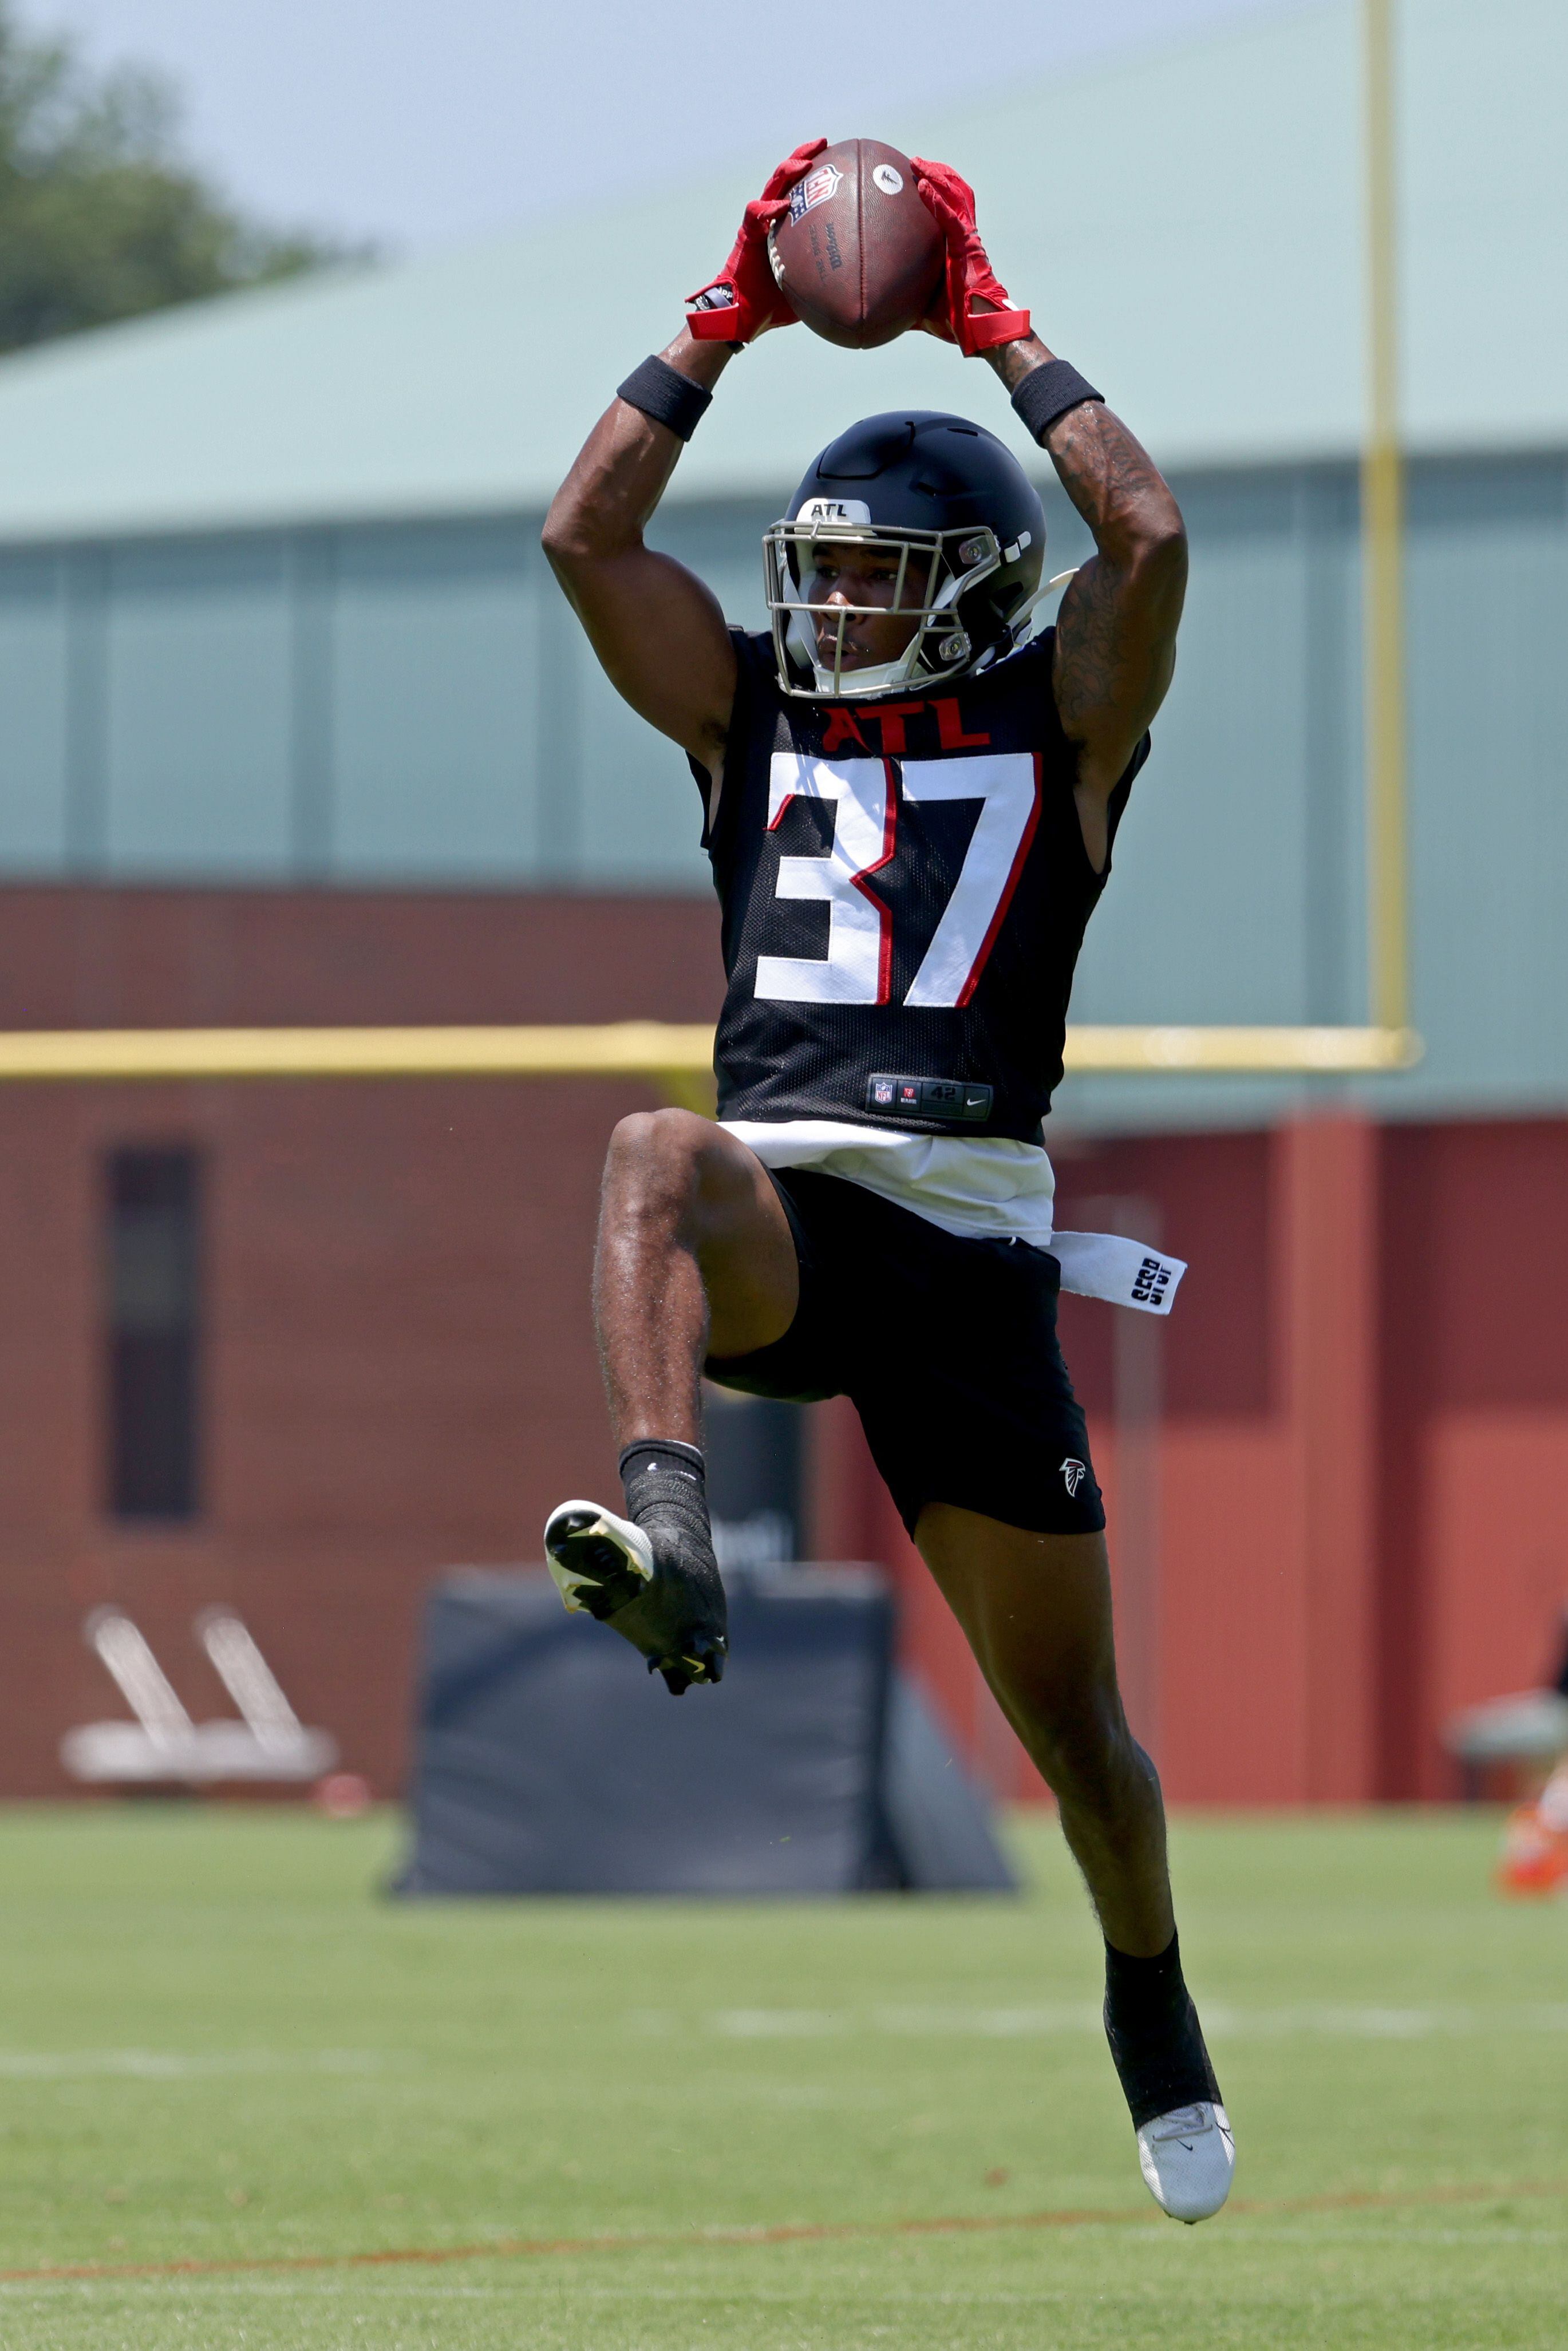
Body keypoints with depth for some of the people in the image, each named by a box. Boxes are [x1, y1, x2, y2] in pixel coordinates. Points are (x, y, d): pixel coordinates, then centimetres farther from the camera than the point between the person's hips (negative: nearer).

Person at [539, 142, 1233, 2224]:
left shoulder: (1058, 724, 11)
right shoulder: (754, 715, 18)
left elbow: (1149, 535, -6)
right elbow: (583, 534, 10)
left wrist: (994, 329, 2)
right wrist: (727, 325, 11)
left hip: (966, 1232, -1)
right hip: (773, 1213, 1)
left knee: (1068, 1715, 6)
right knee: (657, 1152, -39)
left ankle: (1151, 1998, 32)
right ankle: (671, 1542, -59)